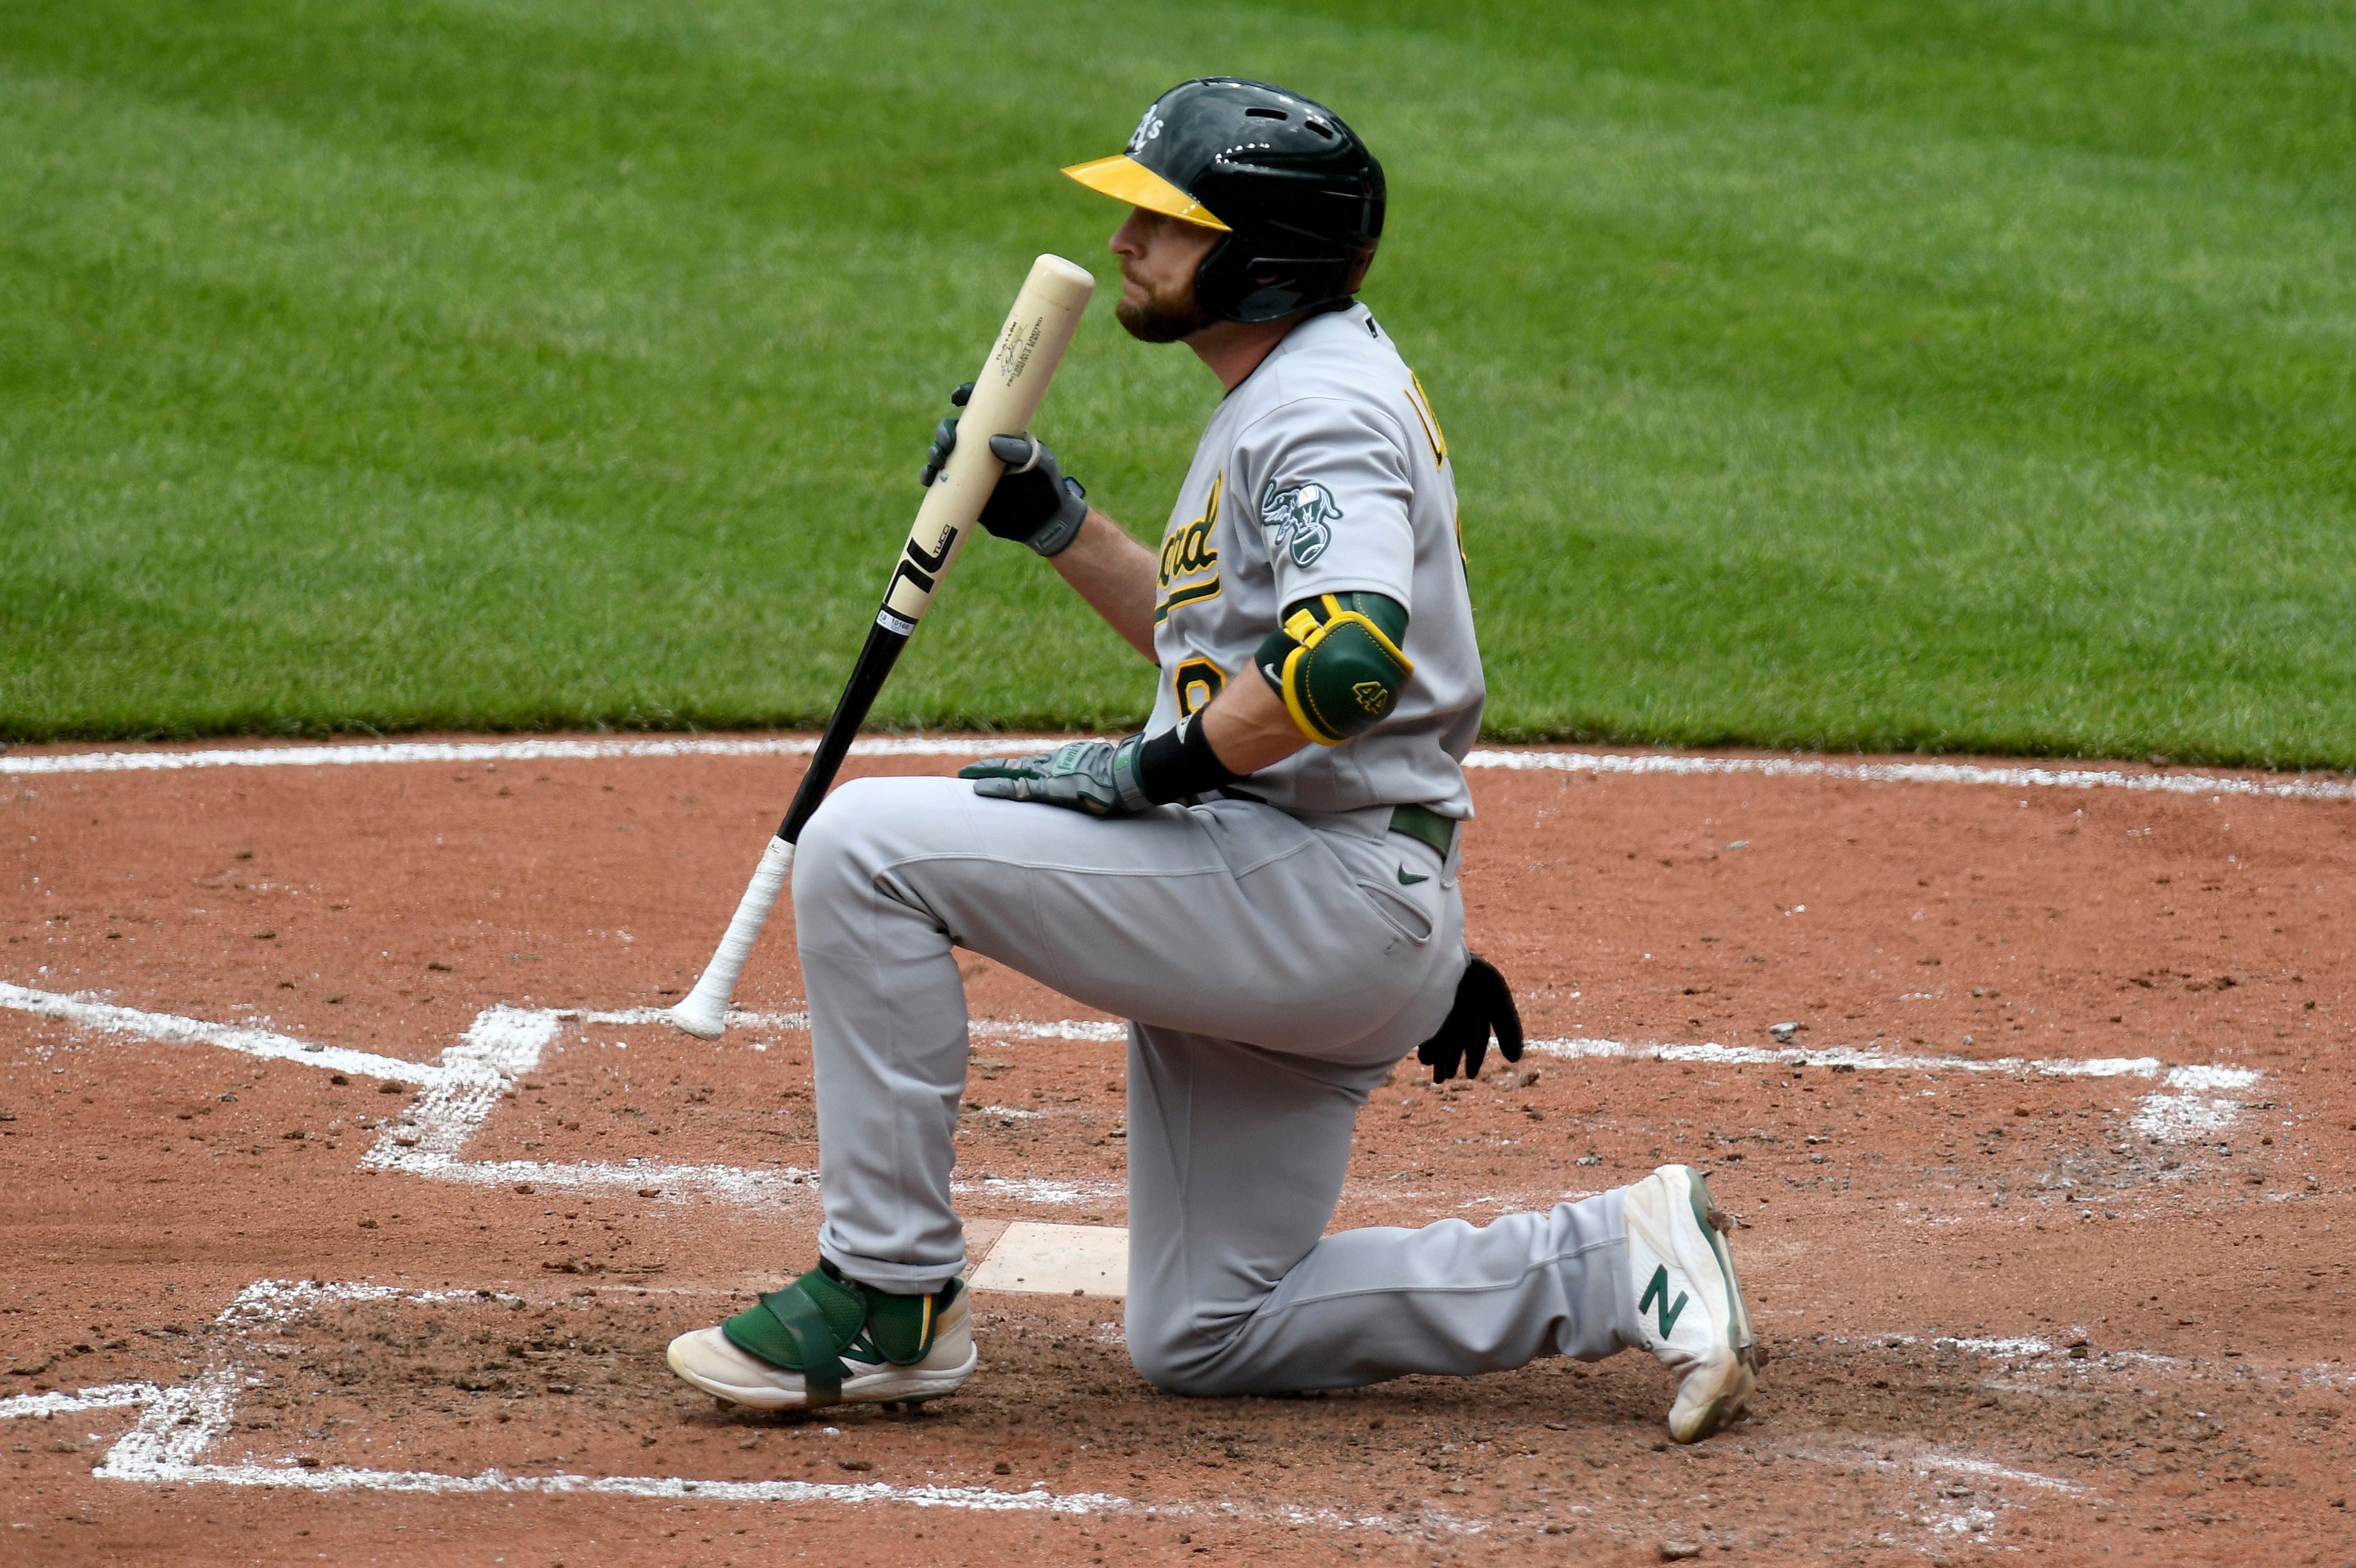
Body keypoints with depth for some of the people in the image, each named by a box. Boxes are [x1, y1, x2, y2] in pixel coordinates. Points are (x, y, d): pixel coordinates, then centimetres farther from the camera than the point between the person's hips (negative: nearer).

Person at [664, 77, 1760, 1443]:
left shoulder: (1321, 407, -14)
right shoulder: (1295, 391, 19)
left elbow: (1348, 659, -31)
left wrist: (1152, 771, -21)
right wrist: (1052, 520, 21)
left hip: (1317, 885, -11)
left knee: (867, 846, -16)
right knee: (1201, 1339, 14)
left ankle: (889, 1295, -13)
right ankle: (1620, 1265, 12)